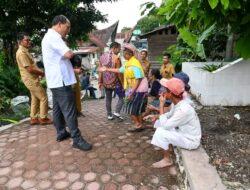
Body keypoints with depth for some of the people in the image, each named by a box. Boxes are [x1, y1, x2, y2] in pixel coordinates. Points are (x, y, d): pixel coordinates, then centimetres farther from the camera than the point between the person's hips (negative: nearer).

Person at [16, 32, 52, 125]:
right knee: (43, 97, -4)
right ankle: (43, 118, 5)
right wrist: (41, 73, -9)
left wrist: (39, 72, 6)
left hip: (32, 79, 10)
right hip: (31, 79, -10)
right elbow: (30, 69, -22)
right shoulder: (21, 52, -17)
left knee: (35, 99, 15)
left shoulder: (25, 51, 15)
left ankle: (34, 118, 22)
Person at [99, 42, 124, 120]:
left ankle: (109, 115, 25)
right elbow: (119, 73, -16)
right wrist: (123, 84, -8)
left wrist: (100, 82, 13)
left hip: (106, 83, 6)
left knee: (108, 99, 17)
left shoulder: (102, 56, 4)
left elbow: (100, 71, 6)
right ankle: (117, 112, 3)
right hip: (115, 82, -6)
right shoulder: (116, 58, -15)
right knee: (122, 97, 13)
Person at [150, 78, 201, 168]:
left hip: (191, 141, -9)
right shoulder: (178, 103, -6)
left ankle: (167, 160, -1)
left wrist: (161, 105, -26)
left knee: (161, 132, -23)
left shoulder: (183, 110, -33)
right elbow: (170, 114, 14)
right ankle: (166, 147, 22)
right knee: (159, 123, 6)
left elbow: (164, 125, -29)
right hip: (183, 133, 9)